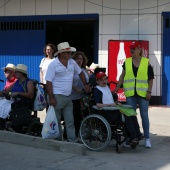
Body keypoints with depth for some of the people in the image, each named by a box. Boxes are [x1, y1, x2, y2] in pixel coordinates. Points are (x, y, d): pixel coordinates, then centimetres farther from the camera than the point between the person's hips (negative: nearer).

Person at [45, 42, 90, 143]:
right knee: (56, 120, 2)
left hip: (68, 96, 6)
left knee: (70, 121, 7)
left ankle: (73, 140, 10)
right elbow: (49, 82, -13)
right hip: (57, 96, -6)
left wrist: (86, 84, 18)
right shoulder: (53, 65, -11)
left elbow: (80, 72, 23)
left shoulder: (72, 62, 7)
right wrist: (51, 97, -17)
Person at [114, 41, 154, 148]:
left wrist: (149, 91, -7)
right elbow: (122, 76, 12)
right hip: (130, 93, 2)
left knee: (144, 115, 2)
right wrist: (117, 87, 5)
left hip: (143, 93, -2)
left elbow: (151, 78, 0)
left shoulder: (146, 62, 0)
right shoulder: (127, 62, 6)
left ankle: (147, 138, 10)